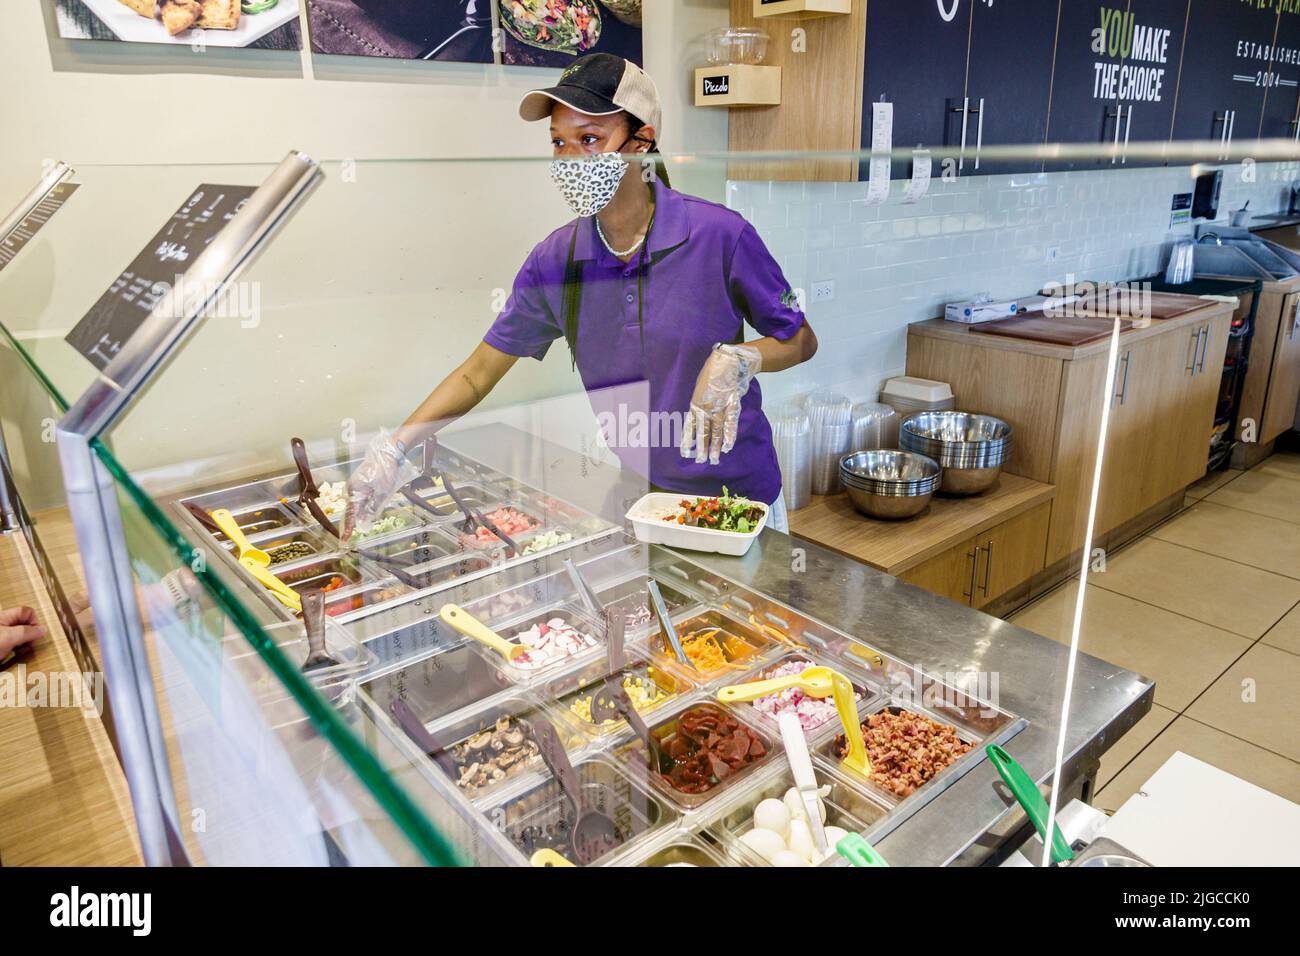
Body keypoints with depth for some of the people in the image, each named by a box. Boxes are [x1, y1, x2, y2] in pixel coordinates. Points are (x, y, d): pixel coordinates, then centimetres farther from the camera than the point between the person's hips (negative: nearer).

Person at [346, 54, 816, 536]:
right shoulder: (555, 260, -6)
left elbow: (801, 341, -5)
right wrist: (393, 447, -12)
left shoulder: (719, 234, -17)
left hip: (738, 498, -2)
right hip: (634, 498, 3)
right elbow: (477, 373, -1)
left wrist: (736, 360, -26)